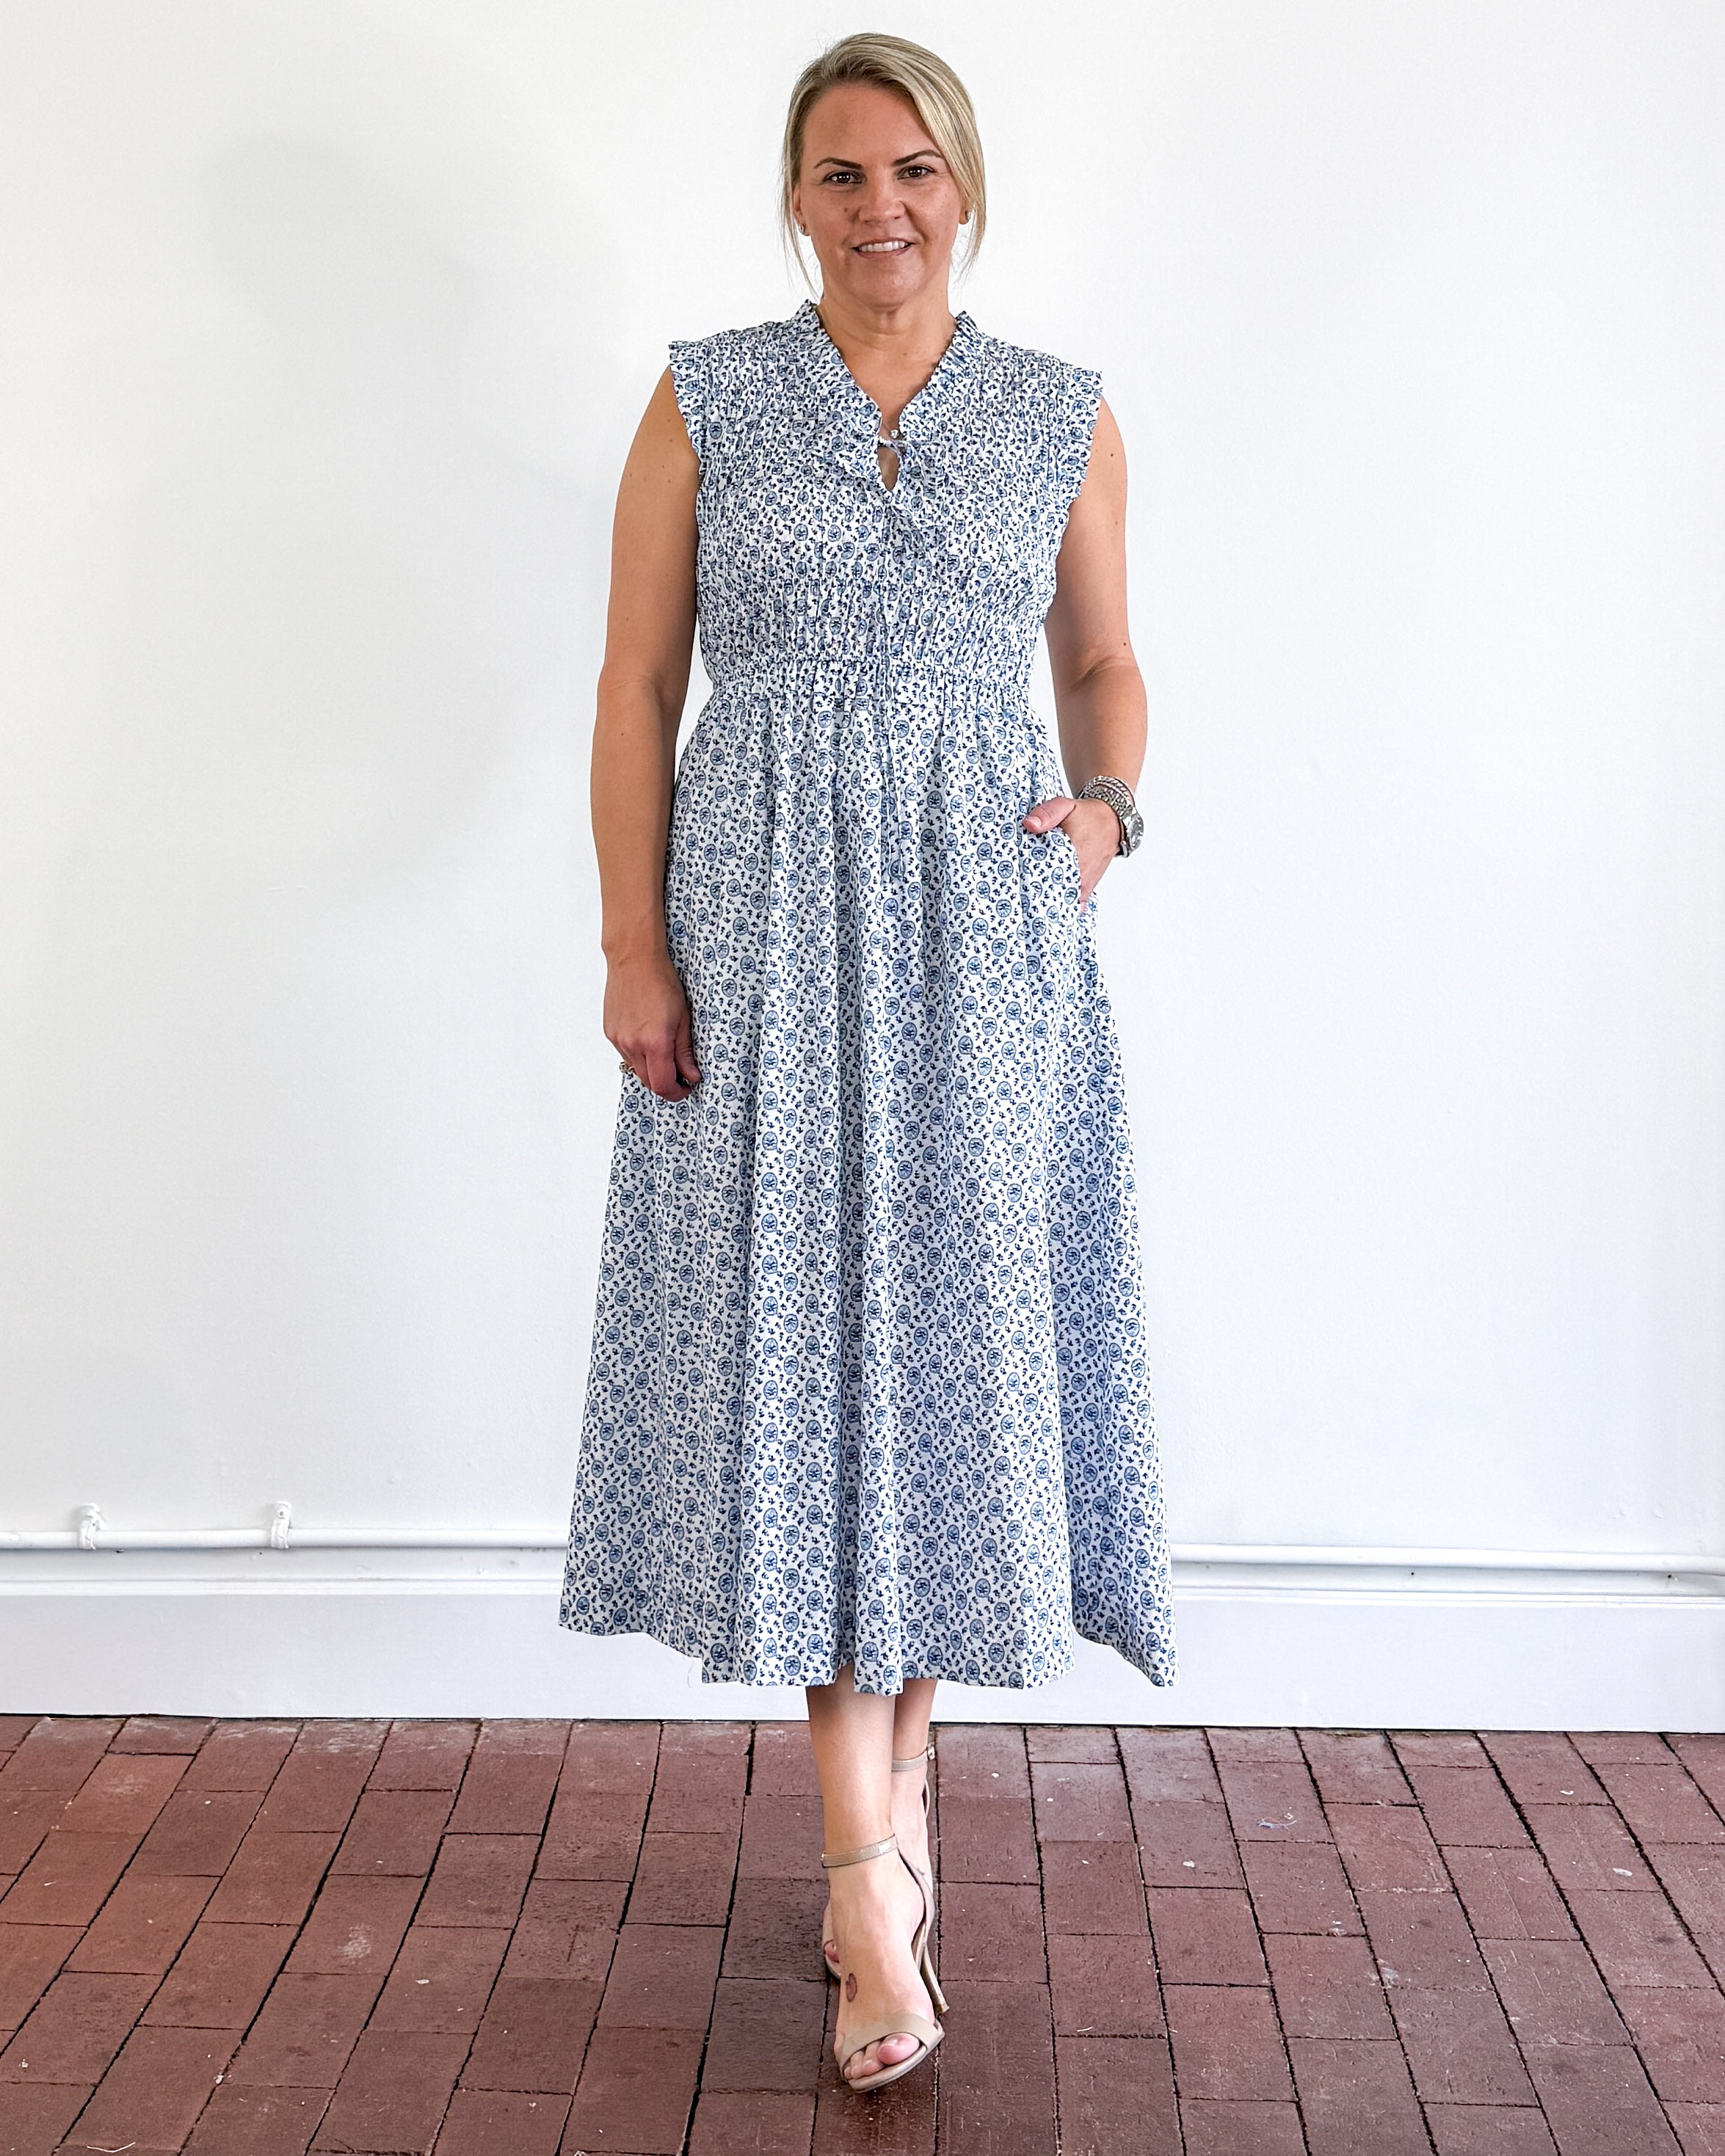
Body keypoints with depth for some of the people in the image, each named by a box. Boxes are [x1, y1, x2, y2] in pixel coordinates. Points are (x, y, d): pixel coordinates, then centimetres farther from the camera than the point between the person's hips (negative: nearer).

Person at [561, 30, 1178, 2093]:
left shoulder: (1064, 416, 9)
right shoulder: (704, 399, 5)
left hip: (983, 935, 2)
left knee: (954, 1333, 4)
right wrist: (633, 946, -6)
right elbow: (636, 683, 2)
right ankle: (870, 1862, 3)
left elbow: (1102, 660, 17)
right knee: (799, 1339, -4)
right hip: (765, 926, -1)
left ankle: (896, 1759, 24)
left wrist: (1108, 802, -5)